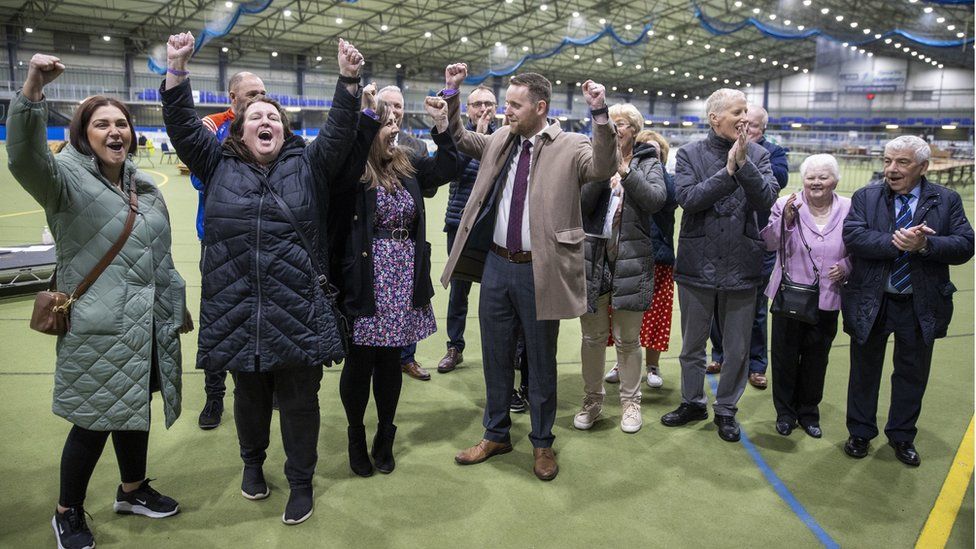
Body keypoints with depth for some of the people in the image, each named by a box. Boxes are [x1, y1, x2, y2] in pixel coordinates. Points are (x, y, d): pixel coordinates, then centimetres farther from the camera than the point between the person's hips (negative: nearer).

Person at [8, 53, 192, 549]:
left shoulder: (144, 186, 13)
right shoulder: (66, 178, -7)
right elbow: (24, 156, -30)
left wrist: (176, 308, 21)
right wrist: (32, 88, -43)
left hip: (148, 327, 6)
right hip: (98, 331, -6)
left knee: (135, 412, 19)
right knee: (94, 424, 3)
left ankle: (133, 490, 40)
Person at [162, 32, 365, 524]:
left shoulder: (307, 165, 5)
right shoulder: (219, 165, 9)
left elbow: (340, 131, -4)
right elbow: (182, 126, 3)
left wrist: (348, 80, -17)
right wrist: (177, 69, -6)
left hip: (296, 311, -1)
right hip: (235, 311, 2)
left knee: (299, 400, 7)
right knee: (249, 395, 19)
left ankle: (301, 481, 26)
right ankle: (252, 462, 44)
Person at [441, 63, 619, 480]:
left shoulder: (570, 146, -7)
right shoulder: (500, 141, 8)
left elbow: (604, 168, -23)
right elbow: (458, 138, 21)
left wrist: (600, 115, -33)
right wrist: (452, 93, 10)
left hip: (539, 269, -5)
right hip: (496, 263, 5)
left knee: (541, 360, 9)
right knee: (496, 355, 16)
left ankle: (542, 443, 28)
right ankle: (496, 434, 35)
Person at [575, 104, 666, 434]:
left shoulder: (647, 162, 5)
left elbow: (656, 199, -13)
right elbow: (582, 205, -5)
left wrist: (625, 170, -18)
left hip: (631, 260, -1)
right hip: (594, 257, 1)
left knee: (628, 339, 7)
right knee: (593, 336, 9)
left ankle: (630, 402, 22)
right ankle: (592, 400, 24)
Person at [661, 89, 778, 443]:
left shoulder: (757, 155, 1)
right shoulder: (690, 154, -2)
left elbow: (766, 200, -13)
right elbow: (687, 197, -16)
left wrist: (743, 163, -24)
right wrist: (728, 171, -21)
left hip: (741, 265, 1)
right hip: (698, 264, 0)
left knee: (737, 348, 11)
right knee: (692, 344, 15)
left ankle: (726, 409, 30)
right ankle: (692, 402, 35)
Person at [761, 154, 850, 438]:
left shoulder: (849, 210, 1)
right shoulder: (786, 204, -5)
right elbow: (770, 244, -11)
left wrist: (846, 266, -9)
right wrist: (786, 220, -25)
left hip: (827, 299, 2)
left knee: (817, 358, 12)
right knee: (785, 355, 8)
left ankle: (809, 412, 31)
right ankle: (785, 412, 25)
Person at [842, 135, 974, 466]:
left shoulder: (946, 200, -1)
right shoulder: (865, 198, -2)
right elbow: (852, 236, -17)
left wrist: (925, 245, -25)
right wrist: (895, 241, -28)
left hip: (921, 306, 1)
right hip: (871, 302, 0)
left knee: (912, 374, 15)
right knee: (865, 370, 13)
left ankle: (902, 436, 35)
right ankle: (860, 433, 32)